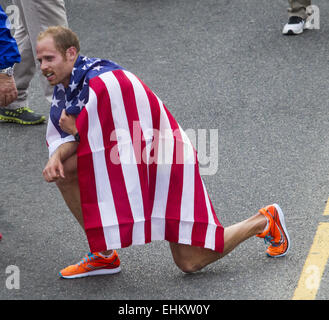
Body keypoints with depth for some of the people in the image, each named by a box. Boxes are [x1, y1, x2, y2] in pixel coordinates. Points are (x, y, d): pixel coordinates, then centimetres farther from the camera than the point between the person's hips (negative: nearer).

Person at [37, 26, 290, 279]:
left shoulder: (104, 83, -28)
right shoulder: (66, 84, 0)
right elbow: (62, 136, 6)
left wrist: (75, 129, -13)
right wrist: (57, 156, -17)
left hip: (163, 162, -8)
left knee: (191, 262, -4)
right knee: (64, 168, -10)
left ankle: (264, 221, 19)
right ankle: (104, 255, 3)